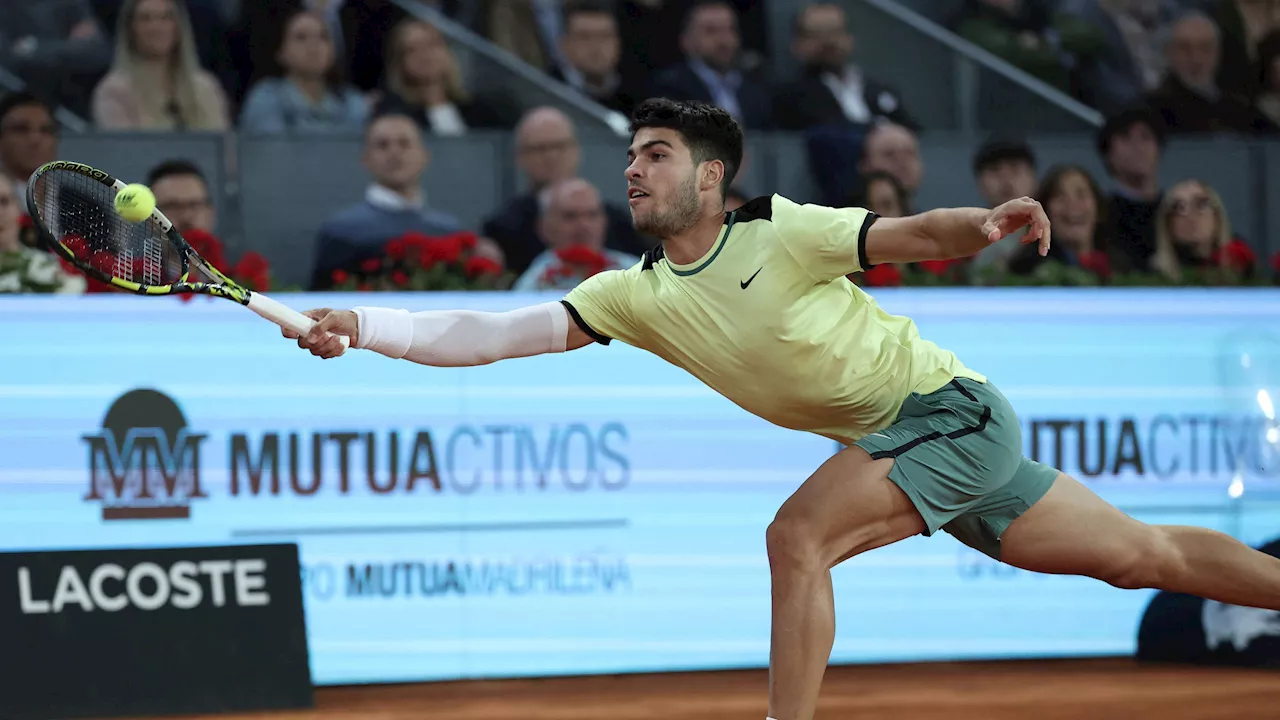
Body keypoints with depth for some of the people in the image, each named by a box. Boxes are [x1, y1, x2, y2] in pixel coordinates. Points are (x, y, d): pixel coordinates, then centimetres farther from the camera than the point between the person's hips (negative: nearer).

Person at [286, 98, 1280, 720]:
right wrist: (359, 326, -15)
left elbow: (918, 236, -16)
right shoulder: (637, 297, 1)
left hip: (953, 411, -7)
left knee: (799, 535, -24)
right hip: (891, 444, 7)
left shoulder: (781, 233, -16)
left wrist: (983, 226, -38)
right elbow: (492, 335, -4)